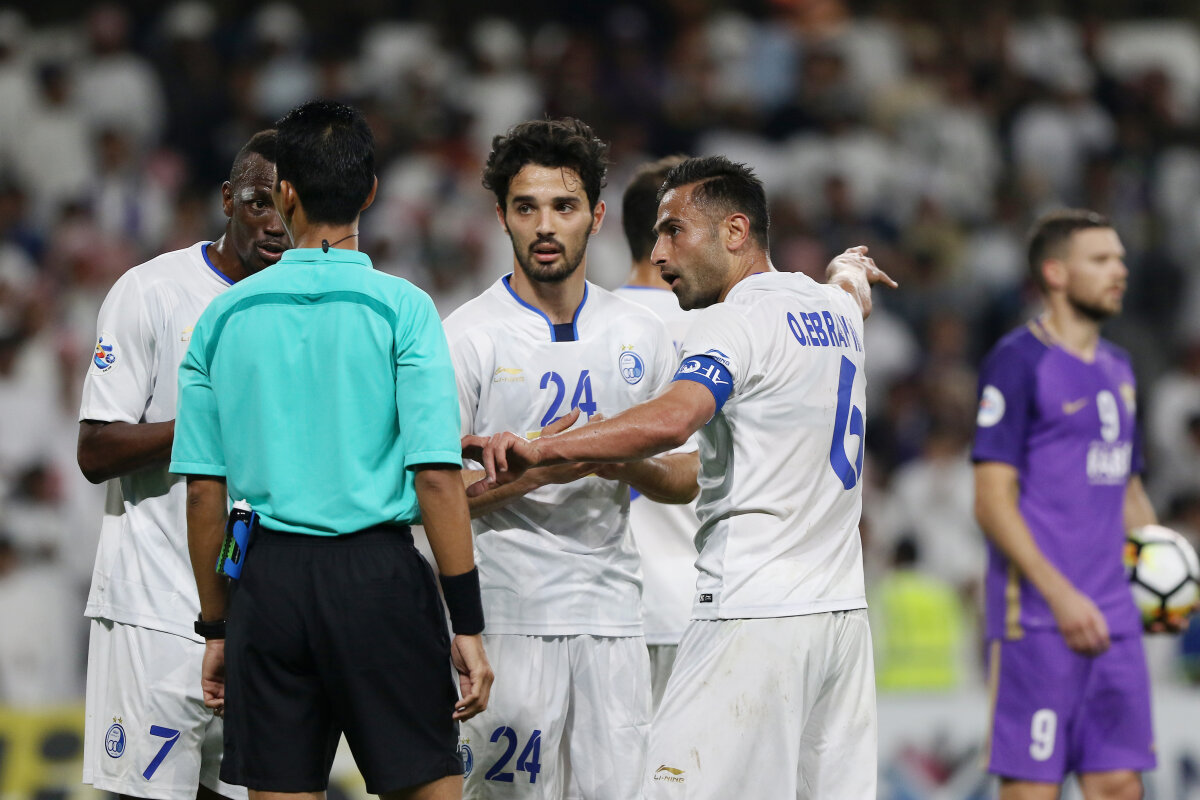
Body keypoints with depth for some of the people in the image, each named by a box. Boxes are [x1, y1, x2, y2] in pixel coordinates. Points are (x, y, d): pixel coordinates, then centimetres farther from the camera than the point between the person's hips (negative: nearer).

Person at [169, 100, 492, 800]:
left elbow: (204, 492, 7)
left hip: (269, 581, 3)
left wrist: (216, 628, 15)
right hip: (378, 573, -3)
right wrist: (468, 624, -6)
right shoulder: (401, 308, -4)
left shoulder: (226, 316, 6)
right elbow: (436, 478, -9)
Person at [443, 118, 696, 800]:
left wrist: (629, 466, -7)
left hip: (613, 615, 4)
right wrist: (534, 470, -17)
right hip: (509, 616, -4)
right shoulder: (469, 335, -2)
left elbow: (687, 479, 15)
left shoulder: (641, 333, 11)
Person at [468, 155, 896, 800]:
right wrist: (849, 270, 64)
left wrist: (540, 451, -30)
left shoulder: (735, 321, -10)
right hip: (841, 607, 9)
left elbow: (672, 420, -29)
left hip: (753, 614, -9)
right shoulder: (833, 308, 15)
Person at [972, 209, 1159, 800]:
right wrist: (1062, 595, -20)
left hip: (1112, 614, 7)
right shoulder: (1018, 362, -7)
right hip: (1038, 616, -7)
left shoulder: (1116, 368, 18)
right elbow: (993, 501, -12)